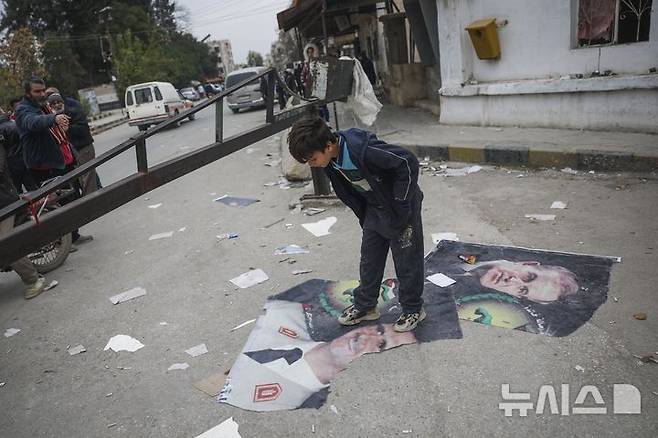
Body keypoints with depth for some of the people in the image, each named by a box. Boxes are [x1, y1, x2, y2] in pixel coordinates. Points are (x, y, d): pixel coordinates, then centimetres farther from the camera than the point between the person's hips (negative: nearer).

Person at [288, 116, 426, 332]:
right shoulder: (330, 160, -9)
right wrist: (363, 214, 9)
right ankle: (365, 306, 32)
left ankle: (413, 309, 25)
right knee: (369, 258, 16)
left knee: (407, 261, 6)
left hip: (400, 209, -8)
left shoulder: (362, 150, -35)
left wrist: (401, 202, -25)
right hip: (374, 209, 8)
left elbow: (408, 162, -30)